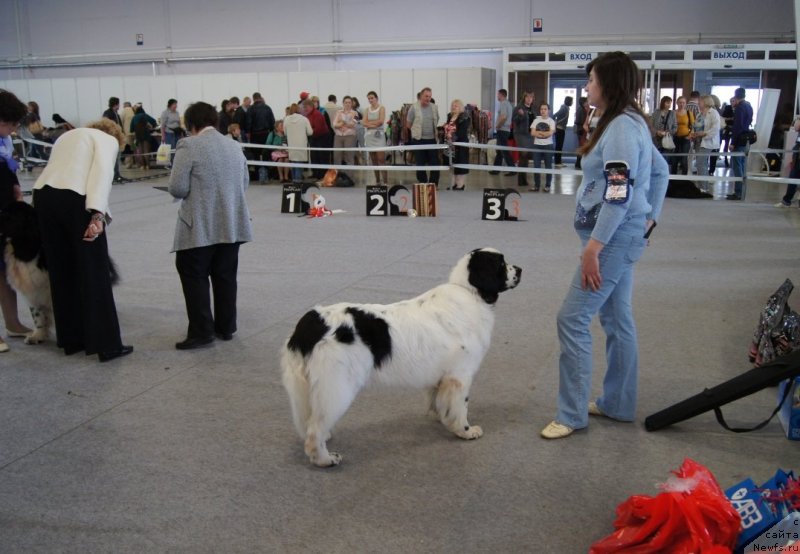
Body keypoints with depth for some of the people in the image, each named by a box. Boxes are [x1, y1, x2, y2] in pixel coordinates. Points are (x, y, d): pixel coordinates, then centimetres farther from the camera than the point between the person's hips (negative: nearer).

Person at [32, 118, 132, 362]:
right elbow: (102, 172, -7)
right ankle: (107, 344, 5)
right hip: (73, 198, -7)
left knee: (61, 271, 15)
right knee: (94, 272, 0)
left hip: (43, 194, 7)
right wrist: (98, 214, -18)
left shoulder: (69, 135, 33)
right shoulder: (108, 140, 11)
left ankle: (71, 339, 25)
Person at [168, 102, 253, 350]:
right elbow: (244, 184, 15)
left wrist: (196, 192, 7)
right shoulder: (234, 146, 10)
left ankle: (201, 331, 4)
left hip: (201, 227, -6)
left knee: (194, 276, 4)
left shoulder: (189, 146, -9)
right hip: (232, 225, 6)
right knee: (225, 276, 13)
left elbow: (177, 188, -13)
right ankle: (226, 328, 21)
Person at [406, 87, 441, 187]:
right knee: (420, 163, 4)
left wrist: (434, 131, 9)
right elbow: (408, 124, 3)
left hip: (432, 139, 3)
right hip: (419, 139, -3)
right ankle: (422, 183, 14)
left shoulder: (434, 108, 7)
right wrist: (418, 130, 6)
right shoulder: (414, 108, -4)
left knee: (434, 162, 1)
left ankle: (434, 183, 11)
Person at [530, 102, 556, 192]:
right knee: (536, 166, 1)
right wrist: (545, 134, -10)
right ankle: (536, 185, 8)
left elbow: (550, 133, -12)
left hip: (548, 146, -2)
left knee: (548, 166, 2)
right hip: (537, 145, 2)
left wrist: (538, 132, -8)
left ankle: (547, 185, 10)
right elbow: (532, 133, -2)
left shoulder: (551, 121, 1)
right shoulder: (536, 120, 8)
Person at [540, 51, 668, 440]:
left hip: (615, 237, -11)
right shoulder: (631, 123, 14)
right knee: (617, 318, 15)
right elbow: (660, 170, 22)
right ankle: (618, 404, 26)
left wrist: (592, 248, -25)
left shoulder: (621, 127, -17)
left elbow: (618, 194, -24)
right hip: (622, 237, 11)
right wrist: (650, 217, 18)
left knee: (573, 318, -8)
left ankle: (572, 413, 0)